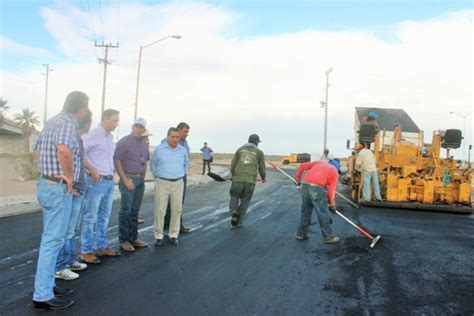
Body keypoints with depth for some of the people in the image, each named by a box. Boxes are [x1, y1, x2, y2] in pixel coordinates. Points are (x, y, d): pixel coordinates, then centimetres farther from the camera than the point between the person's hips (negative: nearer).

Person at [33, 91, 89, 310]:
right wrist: (69, 175, -22)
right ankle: (43, 296, 6)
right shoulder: (68, 123, -17)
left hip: (46, 184, 10)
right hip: (58, 188, -10)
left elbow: (39, 150, 24)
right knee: (53, 240, -3)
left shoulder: (53, 121, 13)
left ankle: (46, 285, 29)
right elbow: (63, 150, -36)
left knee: (49, 238, 17)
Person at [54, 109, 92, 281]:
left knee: (72, 229, 18)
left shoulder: (78, 138, 11)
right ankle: (59, 267, 10)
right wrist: (69, 186, -22)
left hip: (79, 191, 10)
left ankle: (70, 261, 31)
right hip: (73, 192, -10)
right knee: (66, 231, 0)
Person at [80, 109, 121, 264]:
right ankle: (86, 251, 8)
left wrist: (112, 174, 9)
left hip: (110, 181, 8)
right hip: (97, 181, -8)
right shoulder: (92, 134, -11)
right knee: (90, 217, -1)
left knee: (104, 217, 15)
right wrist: (92, 170, -18)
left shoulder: (109, 136, 13)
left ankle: (101, 247, 26)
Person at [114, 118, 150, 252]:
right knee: (126, 210, -2)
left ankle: (133, 238, 20)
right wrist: (125, 180, -16)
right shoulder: (124, 142, -7)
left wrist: (143, 177, 10)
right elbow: (117, 161, -11)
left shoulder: (144, 144, 13)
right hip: (128, 179, -6)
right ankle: (123, 240, 6)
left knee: (135, 211, 12)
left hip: (140, 180, 6)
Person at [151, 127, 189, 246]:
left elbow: (186, 164, 21)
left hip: (178, 183, 2)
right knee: (160, 210, -1)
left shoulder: (183, 150, 3)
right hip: (162, 183, -2)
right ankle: (159, 236, 9)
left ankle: (173, 235, 17)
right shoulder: (159, 149, -3)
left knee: (177, 210, 5)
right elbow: (153, 164, 10)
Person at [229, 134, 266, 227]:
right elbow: (262, 168, 10)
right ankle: (239, 222, 14)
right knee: (245, 201, 11)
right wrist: (264, 178, 29)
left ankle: (234, 212, -9)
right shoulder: (259, 153, 7)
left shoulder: (240, 149, 11)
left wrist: (232, 175, 27)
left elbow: (233, 164, 10)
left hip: (237, 179, 1)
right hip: (250, 181, -1)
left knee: (234, 197, 17)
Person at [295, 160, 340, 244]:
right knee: (323, 213, 6)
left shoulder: (319, 162, 27)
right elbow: (331, 190, 6)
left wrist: (297, 178, 31)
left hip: (305, 185, 5)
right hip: (317, 188, -5)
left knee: (305, 211, 17)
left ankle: (301, 234, 26)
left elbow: (302, 166, 20)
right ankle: (328, 237, 15)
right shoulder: (335, 172, 15)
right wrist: (332, 204, 15)